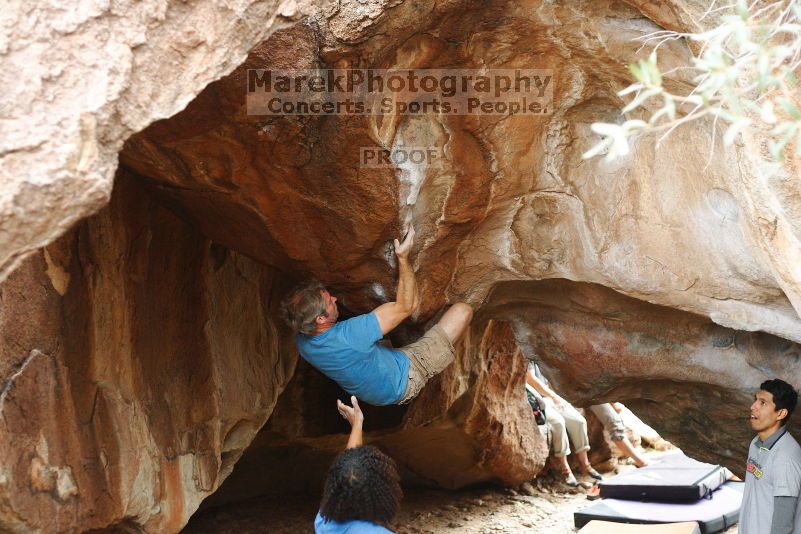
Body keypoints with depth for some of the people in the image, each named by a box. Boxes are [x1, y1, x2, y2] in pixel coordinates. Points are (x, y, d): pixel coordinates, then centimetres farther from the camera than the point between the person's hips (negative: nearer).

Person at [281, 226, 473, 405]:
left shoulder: (302, 342, -19)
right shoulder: (348, 336, -43)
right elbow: (406, 306, -35)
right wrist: (403, 257, -32)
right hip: (405, 383, -8)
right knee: (462, 310, -10)